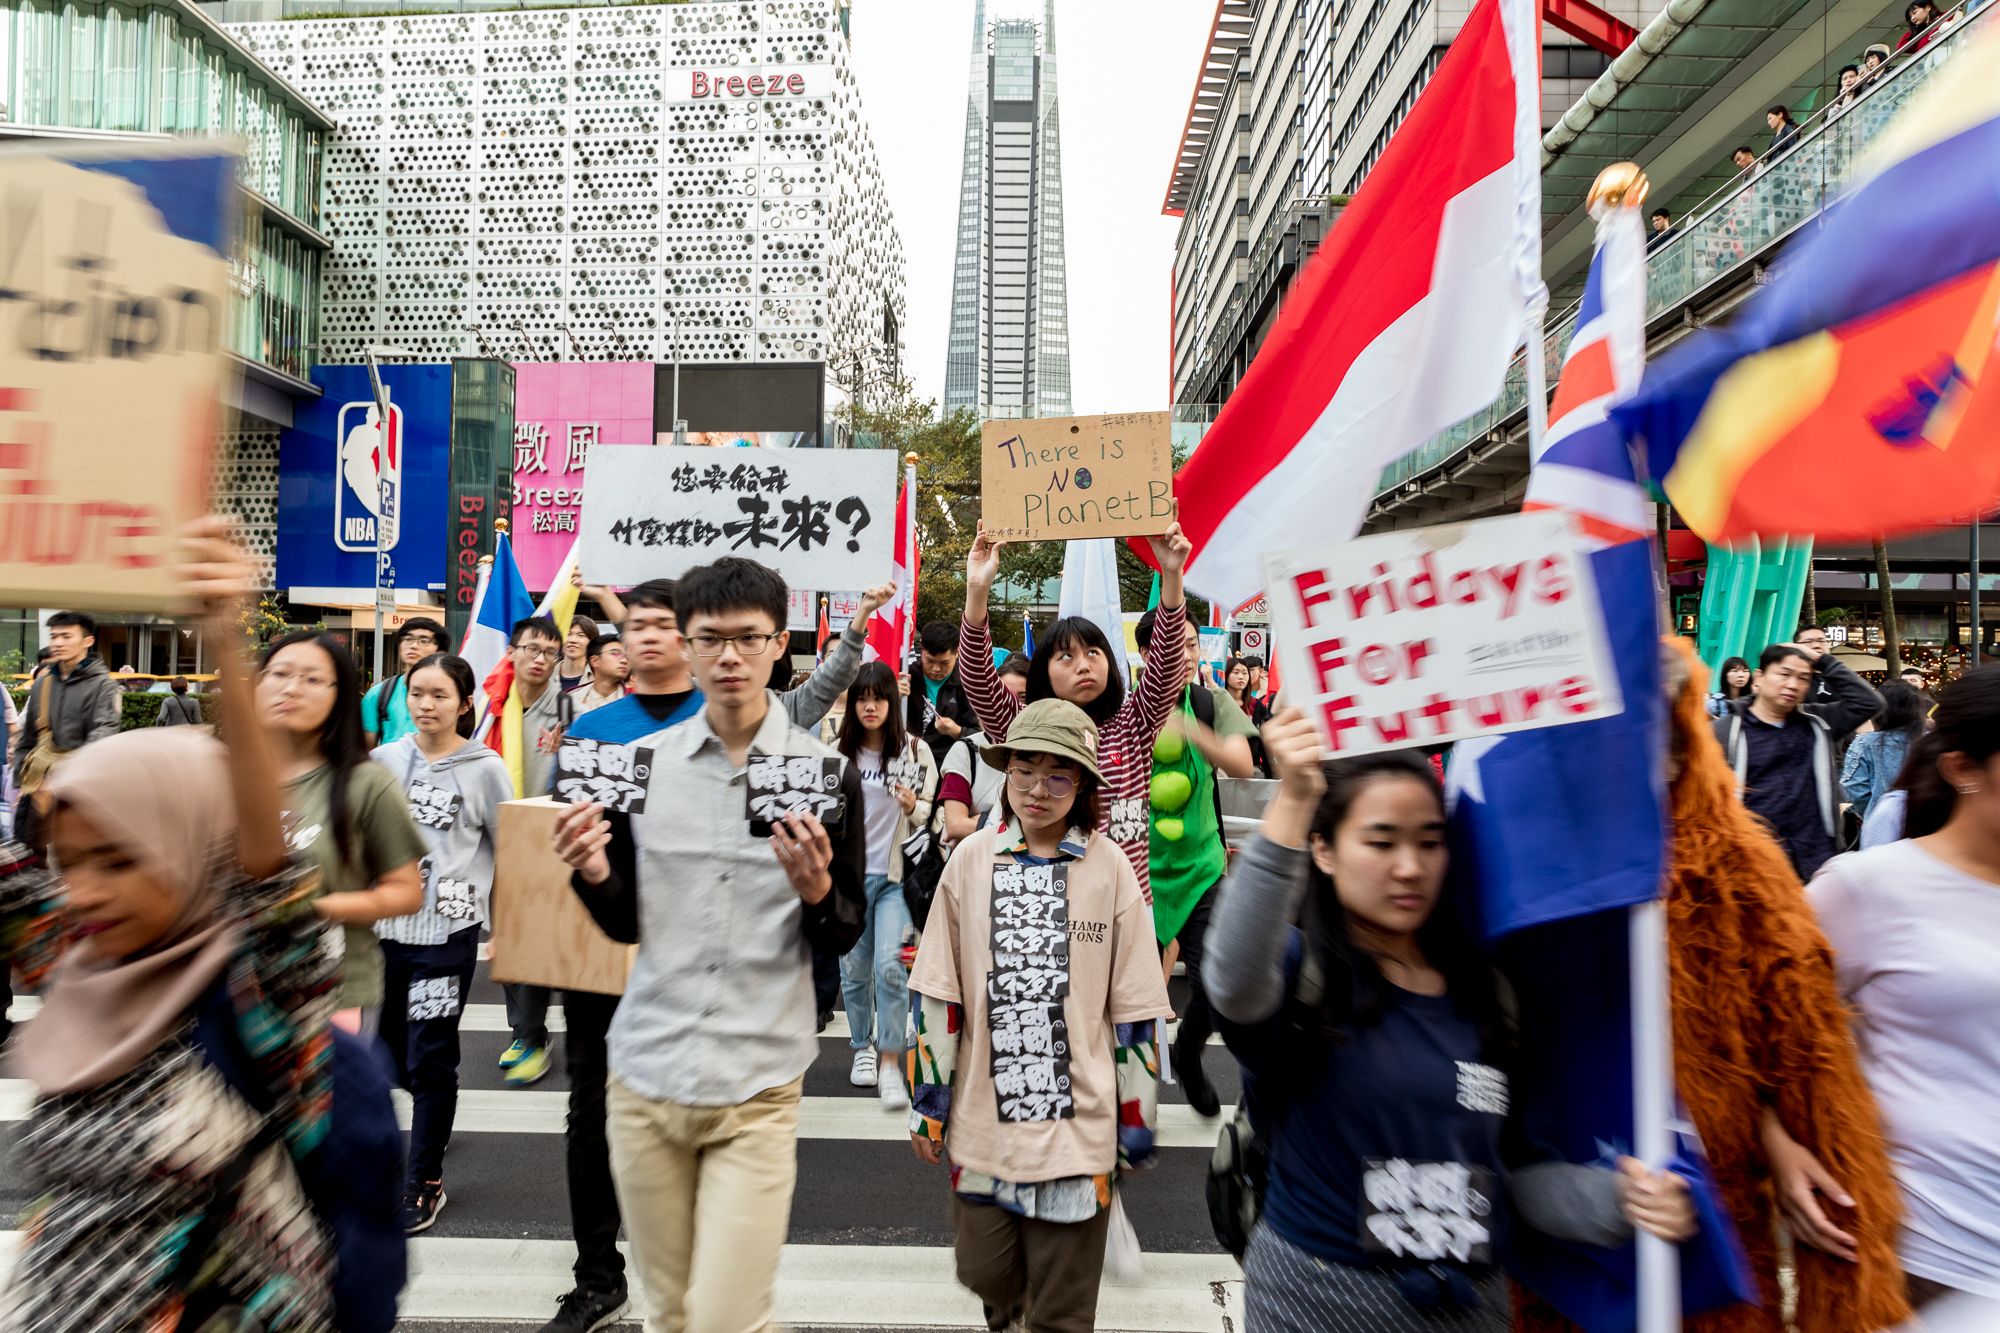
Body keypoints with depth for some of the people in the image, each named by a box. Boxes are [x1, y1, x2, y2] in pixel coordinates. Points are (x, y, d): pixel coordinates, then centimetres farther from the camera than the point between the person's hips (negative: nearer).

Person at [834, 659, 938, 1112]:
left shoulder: (915, 751, -2)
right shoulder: (838, 752, 3)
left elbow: (931, 817, 4)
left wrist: (913, 807, -15)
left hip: (896, 875, -2)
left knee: (889, 965, -13)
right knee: (854, 969, 10)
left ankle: (890, 1063, -2)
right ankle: (863, 1048, 31)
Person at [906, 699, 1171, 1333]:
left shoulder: (1110, 867, -7)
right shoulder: (972, 859, -3)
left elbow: (1135, 1007, -1)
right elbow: (935, 990, 2)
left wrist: (1137, 1124, 3)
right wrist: (927, 1101, 4)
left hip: (1078, 1118, -1)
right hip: (983, 1113, 2)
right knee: (983, 1271, 16)